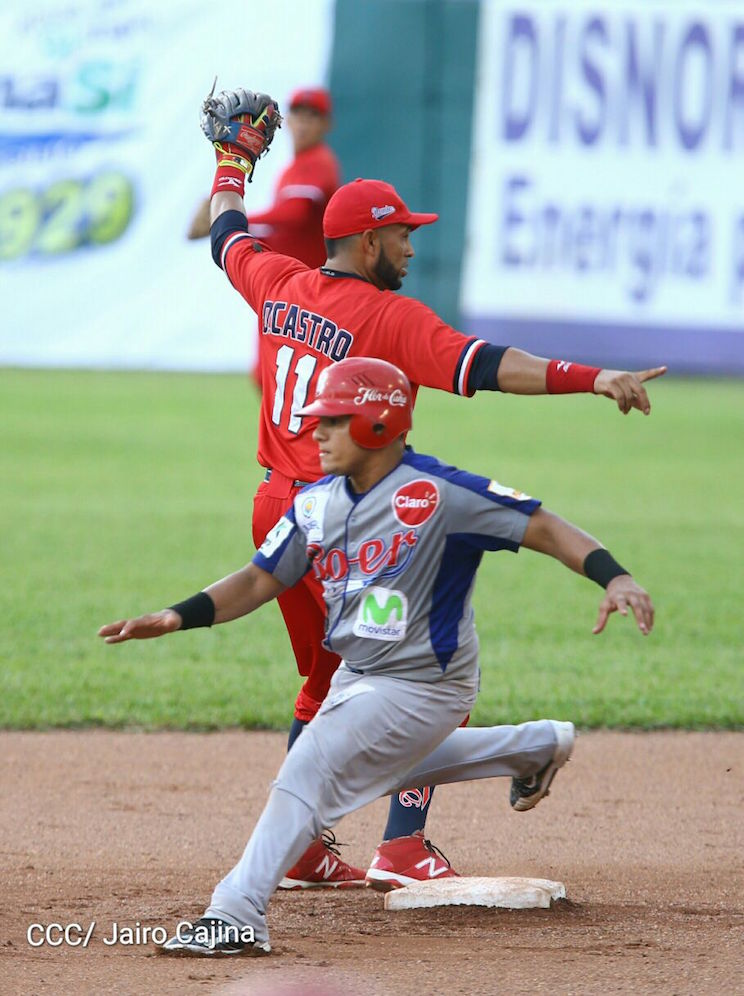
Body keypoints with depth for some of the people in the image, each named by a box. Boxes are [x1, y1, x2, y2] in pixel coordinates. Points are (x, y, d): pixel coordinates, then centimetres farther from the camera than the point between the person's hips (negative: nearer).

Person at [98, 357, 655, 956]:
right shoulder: (316, 504, 0)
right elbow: (262, 580, 3)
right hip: (356, 677, 9)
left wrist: (613, 575, -36)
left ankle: (237, 917, -21)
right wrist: (178, 617, -11)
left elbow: (545, 529, -21)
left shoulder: (438, 494, -21)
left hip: (421, 687, -9)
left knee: (311, 771, -21)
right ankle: (533, 747, 45)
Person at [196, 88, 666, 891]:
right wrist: (596, 379, -32)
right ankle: (403, 848, -16)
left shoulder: (278, 284, 5)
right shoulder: (388, 316, -15)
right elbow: (484, 367, -27)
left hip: (276, 510, 8)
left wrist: (234, 158, 43)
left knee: (326, 680, 21)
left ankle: (300, 851, 23)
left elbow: (227, 236, 26)